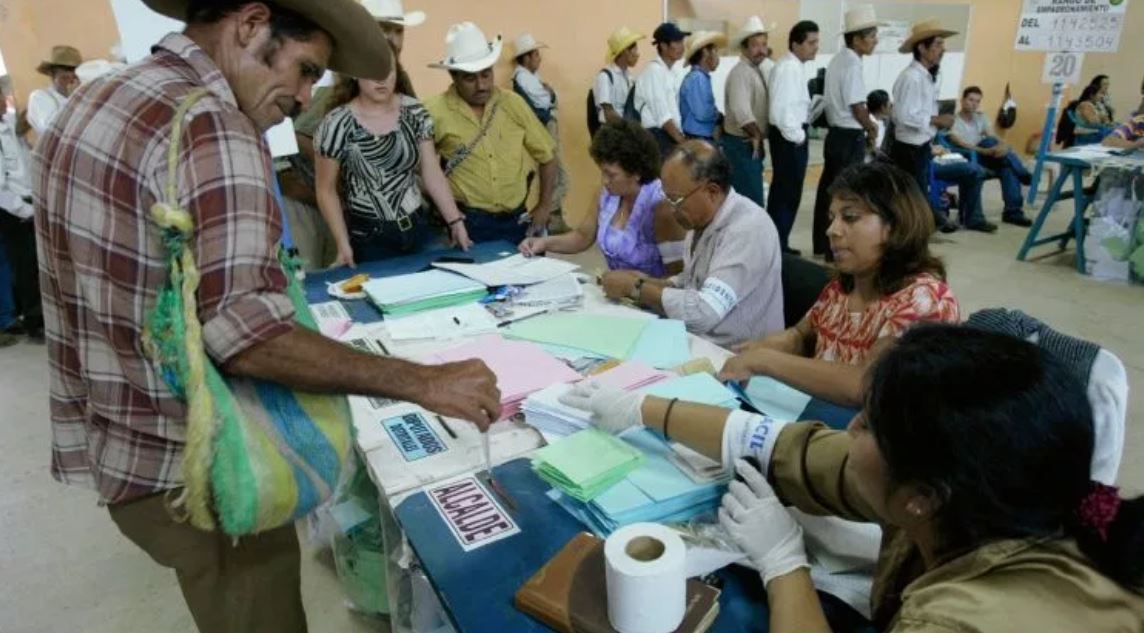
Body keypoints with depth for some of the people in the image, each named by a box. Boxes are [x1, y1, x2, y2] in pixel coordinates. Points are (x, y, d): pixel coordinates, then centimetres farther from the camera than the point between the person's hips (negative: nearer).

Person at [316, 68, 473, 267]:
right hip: (368, 239, -3)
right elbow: (326, 190, -4)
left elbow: (432, 173, 2)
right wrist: (343, 244, -12)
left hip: (418, 229, 4)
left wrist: (455, 222, -5)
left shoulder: (414, 112, 0)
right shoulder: (337, 125, -11)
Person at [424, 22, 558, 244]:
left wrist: (544, 206, 5)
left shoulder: (513, 103, 1)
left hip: (517, 219, 3)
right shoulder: (435, 112, -9)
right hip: (468, 223, -3)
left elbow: (547, 155, 9)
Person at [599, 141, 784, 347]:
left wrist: (635, 288, -18)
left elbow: (705, 312, -28)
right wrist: (647, 283, -3)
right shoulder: (703, 218, 1)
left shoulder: (748, 230, -23)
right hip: (696, 340, 7)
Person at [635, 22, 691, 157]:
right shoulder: (654, 71, -11)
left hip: (670, 136, 9)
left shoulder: (669, 73, 17)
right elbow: (662, 115, -17)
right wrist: (681, 141, -16)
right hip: (658, 137, -9)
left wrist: (681, 137, 7)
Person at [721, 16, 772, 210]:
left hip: (753, 145, 10)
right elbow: (741, 112, -29)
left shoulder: (758, 70, 15)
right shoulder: (741, 73, -17)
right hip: (742, 145, -9)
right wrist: (757, 136, -19)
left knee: (743, 198, 16)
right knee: (752, 200, -9)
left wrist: (759, 138, 9)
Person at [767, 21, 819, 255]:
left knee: (781, 190, 15)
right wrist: (798, 136, -17)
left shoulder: (792, 66, 15)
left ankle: (776, 243, 25)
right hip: (790, 137, -11)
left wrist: (799, 133, 13)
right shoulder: (789, 68, -17)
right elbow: (781, 109, -25)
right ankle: (778, 246, 3)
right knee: (789, 192, -5)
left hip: (789, 135, 11)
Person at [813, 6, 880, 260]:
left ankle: (821, 244, 24)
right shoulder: (852, 63, -16)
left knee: (828, 189, 14)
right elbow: (857, 107, -18)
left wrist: (865, 124, 13)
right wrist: (872, 130, -1)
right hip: (850, 138, -9)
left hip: (836, 133, 9)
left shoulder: (838, 60, 12)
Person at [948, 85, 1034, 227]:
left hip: (984, 157, 5)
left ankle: (1013, 211, -26)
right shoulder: (954, 121, -6)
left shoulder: (981, 117, 13)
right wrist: (987, 151, -34)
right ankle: (1023, 175, -24)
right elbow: (961, 144, -21)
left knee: (1007, 167, -26)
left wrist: (1002, 146, -26)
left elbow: (994, 137, -1)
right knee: (988, 141, -30)